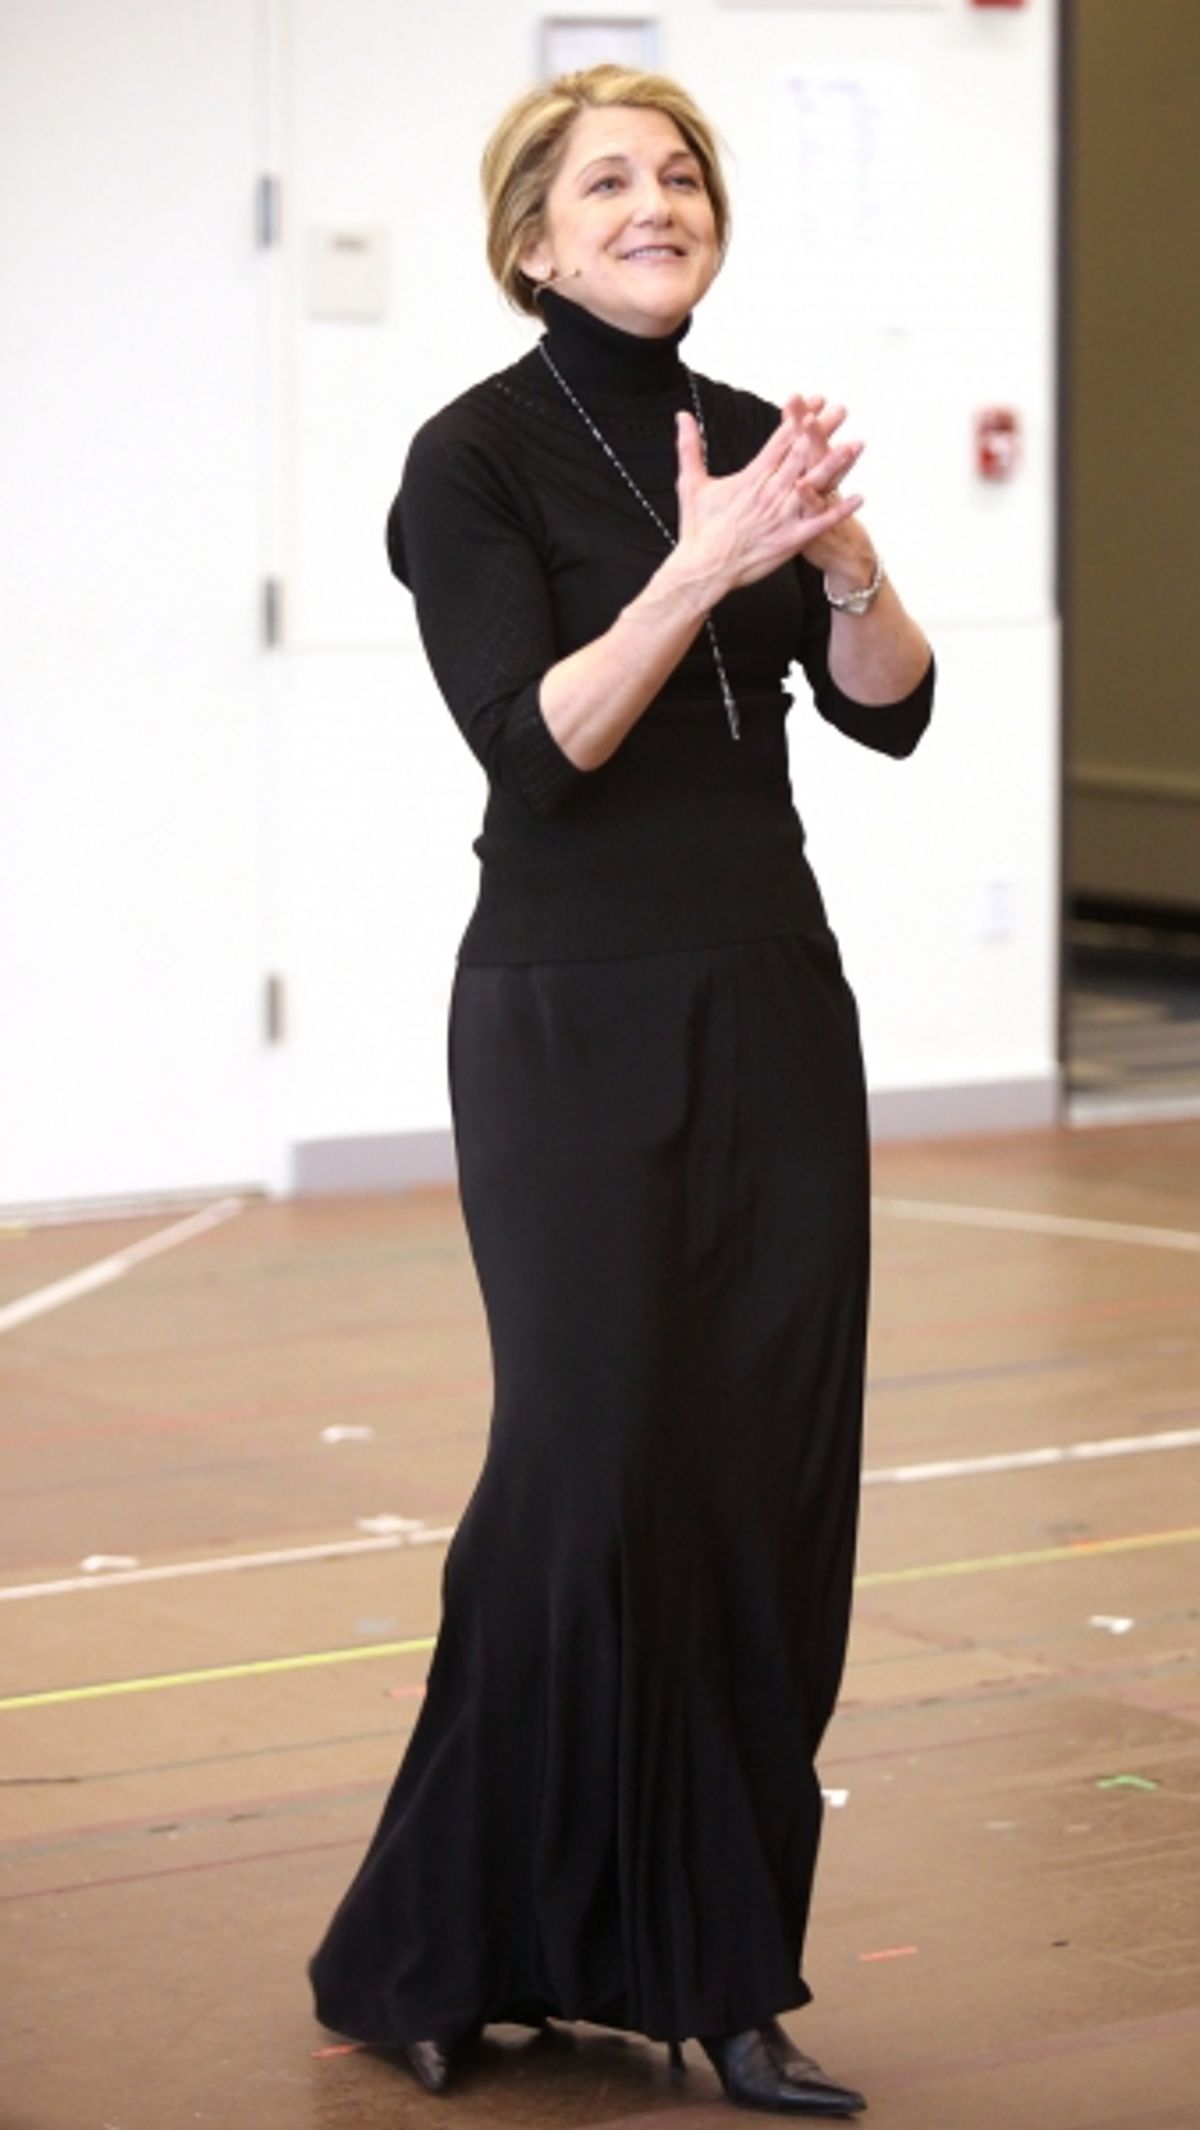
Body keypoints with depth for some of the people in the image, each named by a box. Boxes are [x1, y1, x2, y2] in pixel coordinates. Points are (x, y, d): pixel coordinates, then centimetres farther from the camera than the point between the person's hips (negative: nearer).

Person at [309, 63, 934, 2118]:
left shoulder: (753, 437, 10)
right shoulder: (480, 456, -7)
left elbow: (888, 708, 1)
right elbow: (534, 742, -18)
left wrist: (839, 548, -17)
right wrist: (702, 567, -28)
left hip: (774, 1006, 6)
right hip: (574, 1020, -6)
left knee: (774, 1482, 3)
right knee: (592, 1470, -8)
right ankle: (442, 1947, 7)